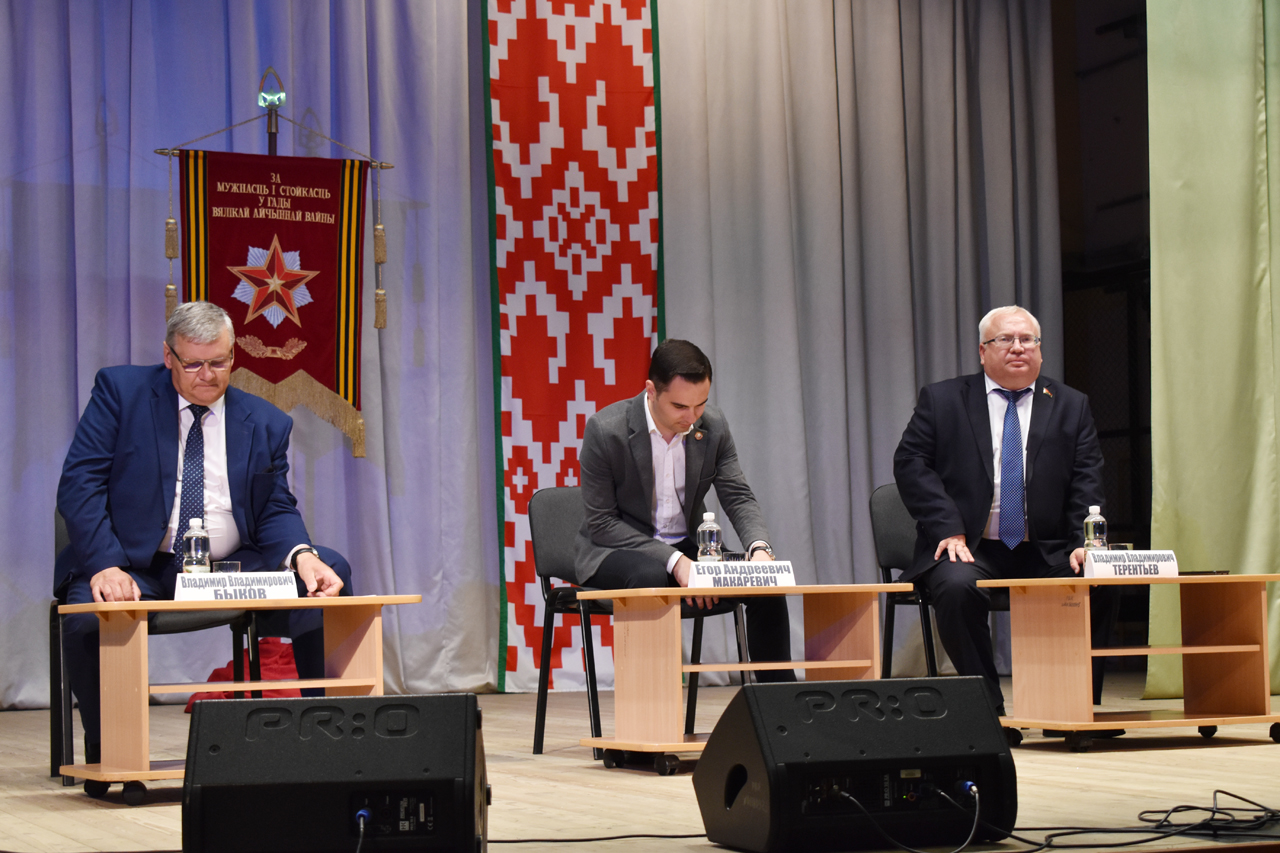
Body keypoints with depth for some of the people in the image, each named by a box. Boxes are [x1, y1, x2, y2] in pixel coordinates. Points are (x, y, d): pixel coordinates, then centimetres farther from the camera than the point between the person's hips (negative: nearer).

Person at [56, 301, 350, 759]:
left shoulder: (267, 424, 11)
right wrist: (105, 565, -21)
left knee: (331, 576, -18)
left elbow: (276, 511, 8)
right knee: (89, 620, -35)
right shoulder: (119, 391, 2)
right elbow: (80, 485, -5)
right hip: (137, 567, -3)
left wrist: (303, 556, -17)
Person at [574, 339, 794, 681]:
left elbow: (738, 497, 0)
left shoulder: (713, 425, -5)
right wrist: (673, 561, -27)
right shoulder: (605, 430, -19)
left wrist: (759, 548, -23)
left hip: (685, 547, 5)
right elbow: (601, 523, -17)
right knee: (650, 577, -38)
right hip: (615, 550, -5)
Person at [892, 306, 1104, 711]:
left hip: (1046, 552, 2)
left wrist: (1084, 542, -10)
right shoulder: (941, 400, 8)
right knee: (957, 588, -34)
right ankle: (989, 706, -20)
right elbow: (911, 463, 0)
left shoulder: (1071, 405, 14)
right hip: (969, 547, -2)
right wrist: (948, 529, -14)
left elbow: (1087, 480, 7)